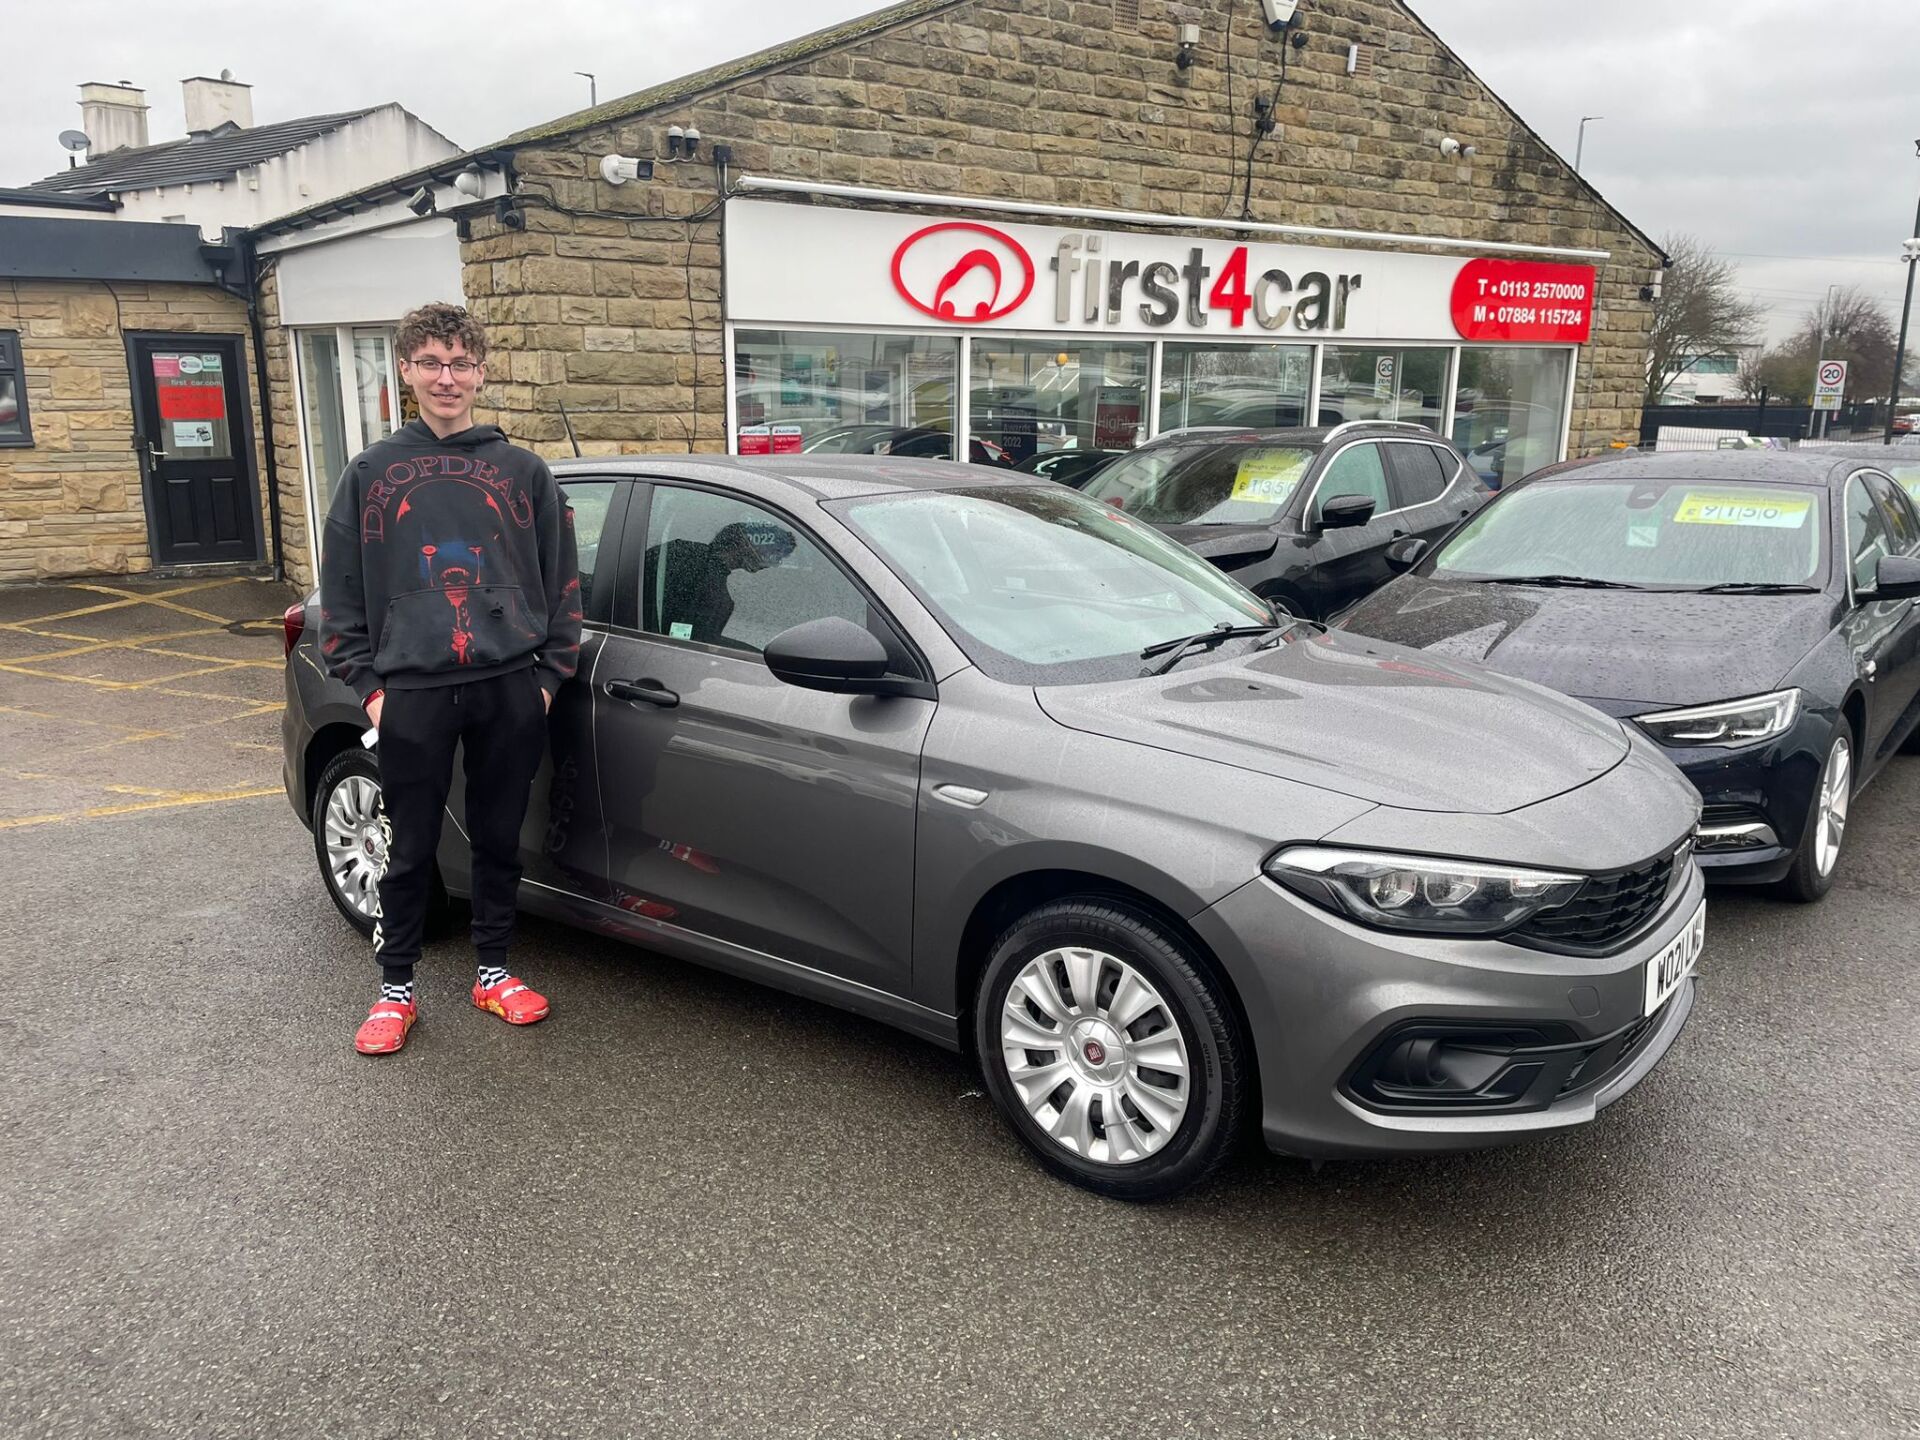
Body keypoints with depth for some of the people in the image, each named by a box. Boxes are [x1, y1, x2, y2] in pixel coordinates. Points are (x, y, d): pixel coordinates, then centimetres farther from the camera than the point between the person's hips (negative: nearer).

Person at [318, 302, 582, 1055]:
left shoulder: (523, 471, 7)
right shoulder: (371, 472, 6)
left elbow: (562, 581, 8)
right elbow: (340, 590, 7)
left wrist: (550, 674, 2)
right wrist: (366, 684, 0)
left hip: (510, 692, 1)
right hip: (411, 695, 0)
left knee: (499, 840, 11)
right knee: (410, 850, 7)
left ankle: (493, 972, 27)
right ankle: (396, 989, 22)